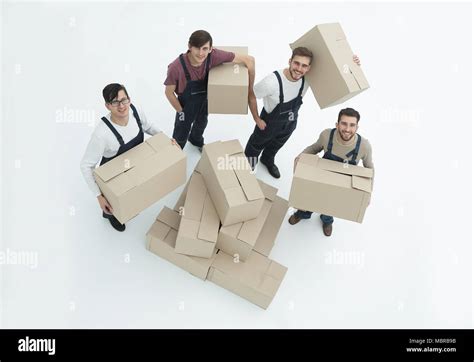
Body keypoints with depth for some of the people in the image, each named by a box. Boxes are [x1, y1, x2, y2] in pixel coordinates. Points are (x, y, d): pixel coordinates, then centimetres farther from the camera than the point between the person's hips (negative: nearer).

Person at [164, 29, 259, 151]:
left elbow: (249, 60, -27)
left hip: (205, 100, 4)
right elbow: (169, 92, -21)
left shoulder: (214, 56, -34)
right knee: (181, 135, 15)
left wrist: (250, 90, -22)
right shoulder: (176, 67, -39)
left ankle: (196, 140, 67)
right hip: (186, 104, -4)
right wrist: (181, 112, -11)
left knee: (201, 123, 33)